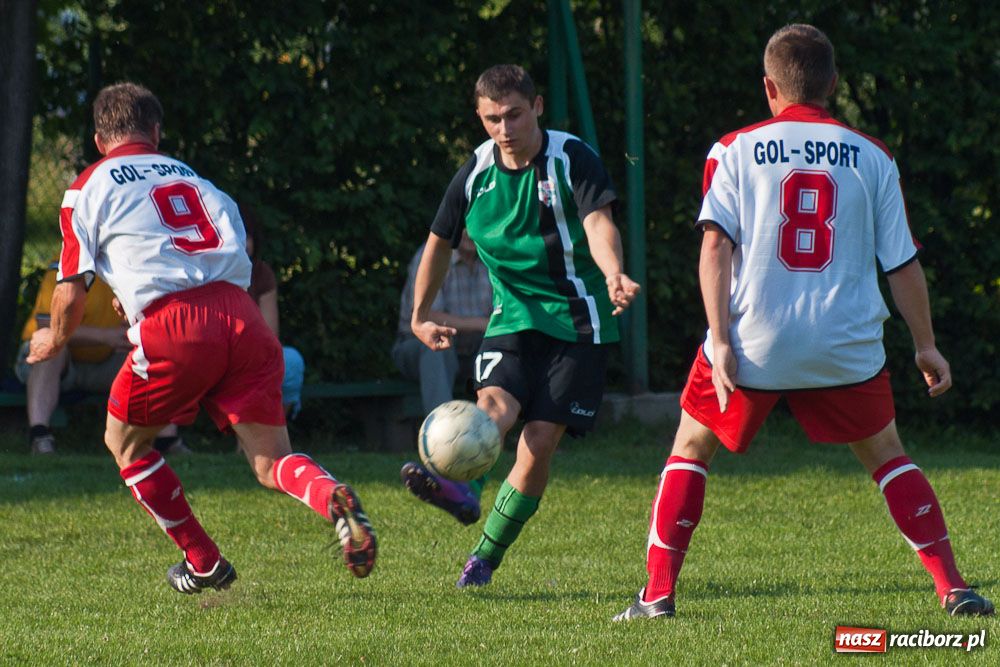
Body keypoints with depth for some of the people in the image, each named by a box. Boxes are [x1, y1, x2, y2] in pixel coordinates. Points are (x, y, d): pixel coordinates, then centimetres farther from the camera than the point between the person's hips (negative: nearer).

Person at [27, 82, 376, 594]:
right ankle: (333, 499, -30)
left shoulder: (89, 187, 15)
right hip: (240, 314, 4)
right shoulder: (190, 177, 28)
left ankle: (204, 564, 21)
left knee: (124, 442, 21)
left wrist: (54, 341, 32)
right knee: (271, 462, 3)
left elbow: (71, 290, 10)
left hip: (173, 327, -4)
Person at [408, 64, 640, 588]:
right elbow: (439, 243, 16)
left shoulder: (573, 159, -11)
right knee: (494, 406, -24)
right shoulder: (476, 174, 0)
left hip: (577, 322, -3)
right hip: (512, 318, 4)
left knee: (539, 442, -8)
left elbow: (598, 223, -26)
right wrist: (420, 316, 19)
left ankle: (486, 555, 6)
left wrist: (613, 274, -47)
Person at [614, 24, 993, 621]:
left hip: (752, 344, -1)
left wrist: (721, 344, -11)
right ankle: (953, 588, 9)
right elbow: (903, 262, 7)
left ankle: (658, 594, 9)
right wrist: (926, 346, 17)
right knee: (886, 455, 19)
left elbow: (716, 245, -8)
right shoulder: (872, 157, 6)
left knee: (690, 452, 18)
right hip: (847, 345, 1)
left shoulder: (735, 152, 3)